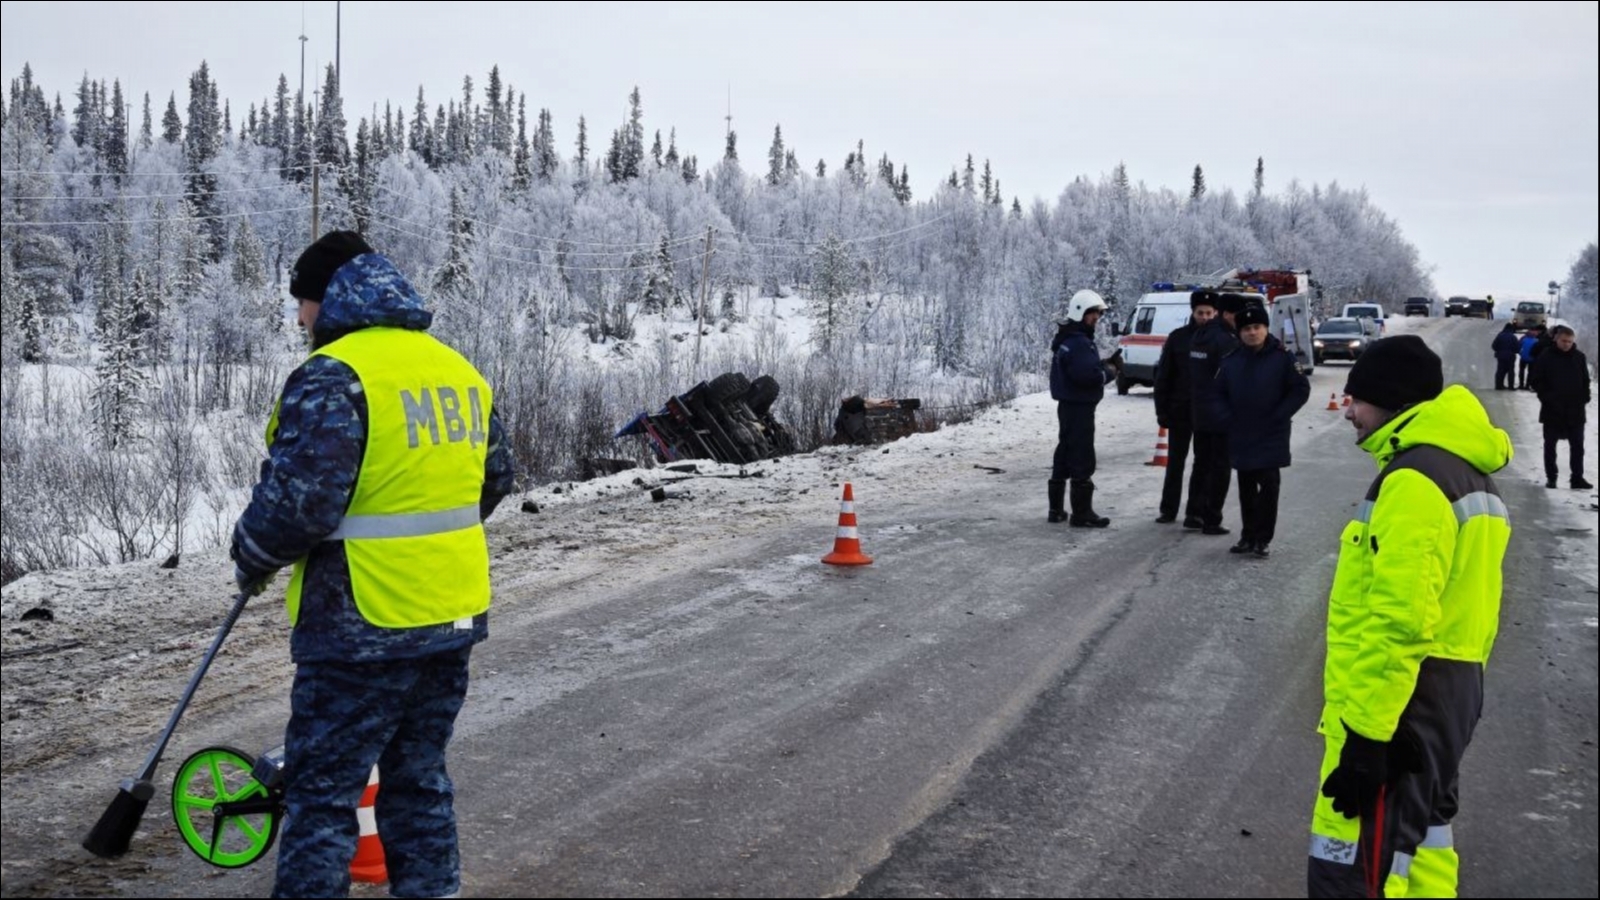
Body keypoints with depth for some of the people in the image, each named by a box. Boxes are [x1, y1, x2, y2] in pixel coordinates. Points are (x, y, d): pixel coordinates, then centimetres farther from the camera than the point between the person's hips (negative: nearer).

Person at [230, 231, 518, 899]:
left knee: (323, 792, 2)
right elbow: (495, 478, 18)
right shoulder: (457, 368, 10)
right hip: (455, 618, 8)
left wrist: (252, 560, -1)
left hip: (365, 626, -8)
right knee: (419, 776, 19)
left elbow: (297, 501, -20)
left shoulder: (332, 375, -15)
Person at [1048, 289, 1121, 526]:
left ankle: (1056, 509, 24)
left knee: (1065, 455, 16)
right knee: (1082, 460, -7)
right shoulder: (1079, 343, -19)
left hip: (1068, 406, 11)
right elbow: (1088, 375, -27)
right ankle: (1082, 513, -4)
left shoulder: (1068, 340, 15)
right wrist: (1110, 371, -10)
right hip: (1079, 407, -11)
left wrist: (1106, 364, 1)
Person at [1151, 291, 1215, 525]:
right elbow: (1163, 376, 1)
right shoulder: (1178, 338, -1)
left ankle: (1194, 512, 11)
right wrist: (1162, 410, -4)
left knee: (1203, 463, 5)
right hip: (1180, 410, 1)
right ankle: (1168, 509, 19)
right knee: (1175, 461, 10)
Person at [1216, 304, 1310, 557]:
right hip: (1240, 437, 4)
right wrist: (1229, 417, 0)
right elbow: (1219, 392, 13)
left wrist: (1279, 416, -10)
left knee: (1268, 485, -5)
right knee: (1246, 488, 11)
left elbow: (1301, 389, -5)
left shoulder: (1282, 357, -7)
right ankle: (1248, 536, 20)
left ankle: (1262, 539, 1)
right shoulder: (1231, 360, 4)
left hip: (1271, 437, -4)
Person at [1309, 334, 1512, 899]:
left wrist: (1366, 734, -23)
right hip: (1453, 689, 11)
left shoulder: (1413, 480, -19)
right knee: (1418, 842, 21)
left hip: (1398, 699, -11)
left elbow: (1398, 619, -25)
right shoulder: (1467, 470, 14)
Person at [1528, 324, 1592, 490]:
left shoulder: (1579, 357, 1)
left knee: (1577, 445, 3)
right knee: (1550, 445, 8)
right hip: (1552, 410, -2)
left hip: (1575, 410, 2)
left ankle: (1577, 478, 8)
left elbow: (1586, 381, 10)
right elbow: (1536, 381, -3)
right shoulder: (1546, 357, -7)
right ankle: (1551, 477, 18)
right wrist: (1547, 397, -12)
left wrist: (1584, 400, 0)